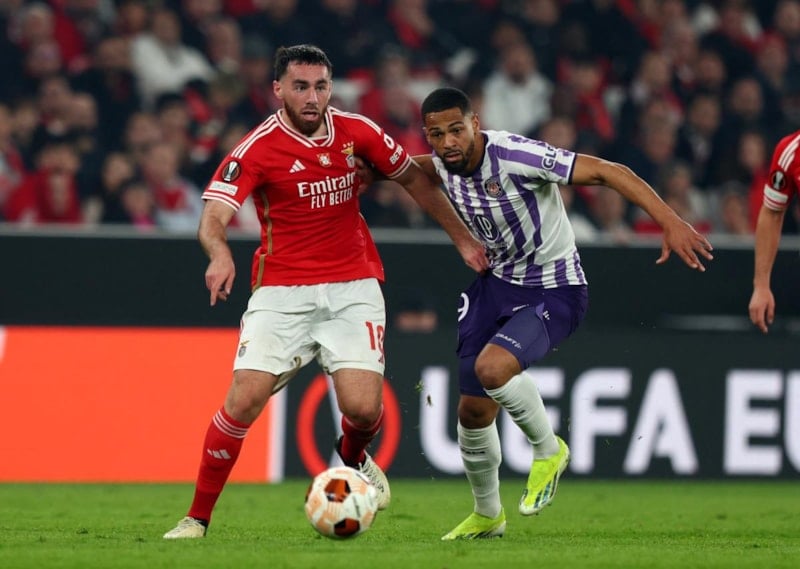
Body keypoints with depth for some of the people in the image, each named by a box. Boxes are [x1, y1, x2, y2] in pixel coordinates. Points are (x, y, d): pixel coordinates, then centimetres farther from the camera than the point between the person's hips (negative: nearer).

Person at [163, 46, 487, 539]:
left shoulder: (357, 132, 0)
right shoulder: (258, 148, -11)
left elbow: (415, 179, 15)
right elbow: (213, 218, -22)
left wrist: (463, 239, 15)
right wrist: (220, 254, -45)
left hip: (353, 288, 2)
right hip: (282, 292, -2)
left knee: (363, 408, -13)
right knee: (244, 400, -16)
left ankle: (353, 456, 25)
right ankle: (198, 518, -2)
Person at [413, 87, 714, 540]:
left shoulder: (515, 156, -28)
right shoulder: (444, 164, -6)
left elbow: (609, 172, -29)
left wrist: (671, 223, -37)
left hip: (554, 293, -7)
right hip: (496, 283, 7)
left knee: (491, 367, -31)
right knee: (473, 410, 8)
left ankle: (548, 450, -3)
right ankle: (487, 515, 33)